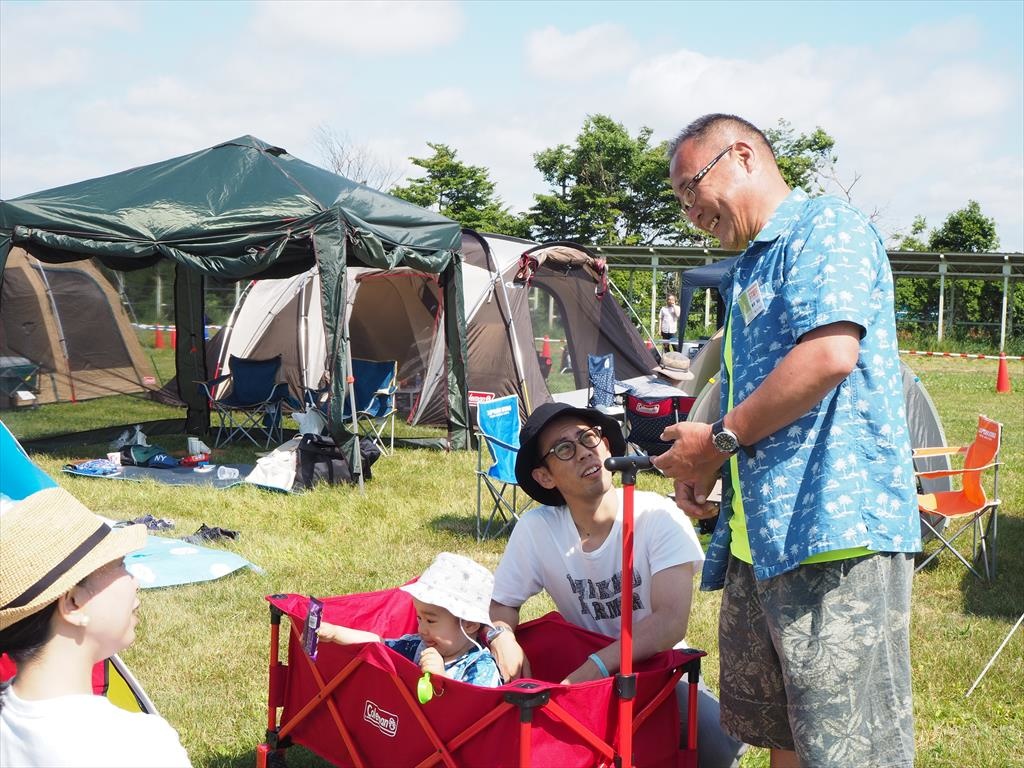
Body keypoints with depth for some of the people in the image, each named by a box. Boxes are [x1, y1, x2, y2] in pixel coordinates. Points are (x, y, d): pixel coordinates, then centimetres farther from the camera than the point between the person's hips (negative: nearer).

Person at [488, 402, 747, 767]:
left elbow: (671, 622, -26)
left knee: (720, 738, -30)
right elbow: (501, 602, 2)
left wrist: (596, 667, -37)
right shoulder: (535, 529, -12)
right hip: (581, 670, 2)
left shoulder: (659, 518, -18)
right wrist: (501, 635, -22)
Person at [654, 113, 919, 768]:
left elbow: (830, 355, -23)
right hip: (761, 535, 10)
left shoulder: (826, 226, -7)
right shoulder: (749, 267, 24)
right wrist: (703, 467, 11)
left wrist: (719, 438, -12)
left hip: (834, 531, -10)